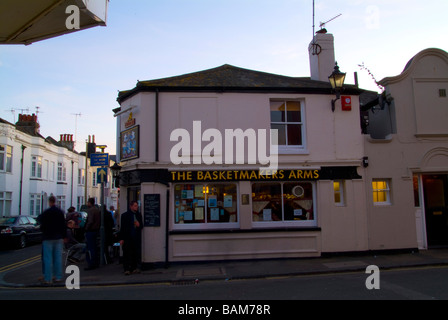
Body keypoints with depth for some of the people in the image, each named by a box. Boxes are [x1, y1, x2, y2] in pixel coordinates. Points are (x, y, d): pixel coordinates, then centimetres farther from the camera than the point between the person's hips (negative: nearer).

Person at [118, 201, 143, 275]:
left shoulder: (139, 215, 12)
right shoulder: (125, 215, 0)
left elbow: (141, 226, 19)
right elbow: (122, 227, -3)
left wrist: (139, 225, -5)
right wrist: (121, 239, -8)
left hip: (136, 238, 4)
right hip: (127, 238, -4)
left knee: (136, 254, 4)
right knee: (127, 254, 0)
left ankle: (134, 268, 14)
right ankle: (126, 269, 6)